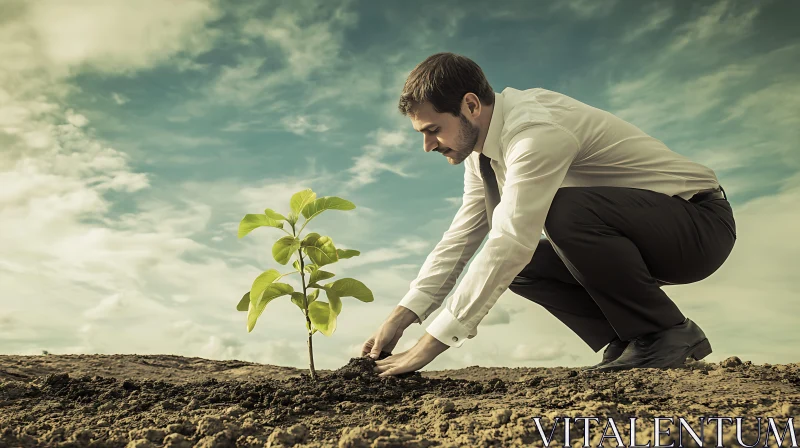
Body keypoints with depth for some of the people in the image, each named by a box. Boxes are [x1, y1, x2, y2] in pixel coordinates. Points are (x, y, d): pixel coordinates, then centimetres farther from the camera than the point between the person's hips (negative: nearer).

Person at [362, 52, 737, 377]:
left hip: (699, 220, -8)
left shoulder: (537, 131, -29)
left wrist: (428, 346, -32)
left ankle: (668, 333, -13)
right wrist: (398, 320, -7)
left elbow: (509, 244, -35)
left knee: (564, 211, -34)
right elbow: (461, 238, 1)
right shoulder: (482, 147, 0)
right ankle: (631, 342, 2)